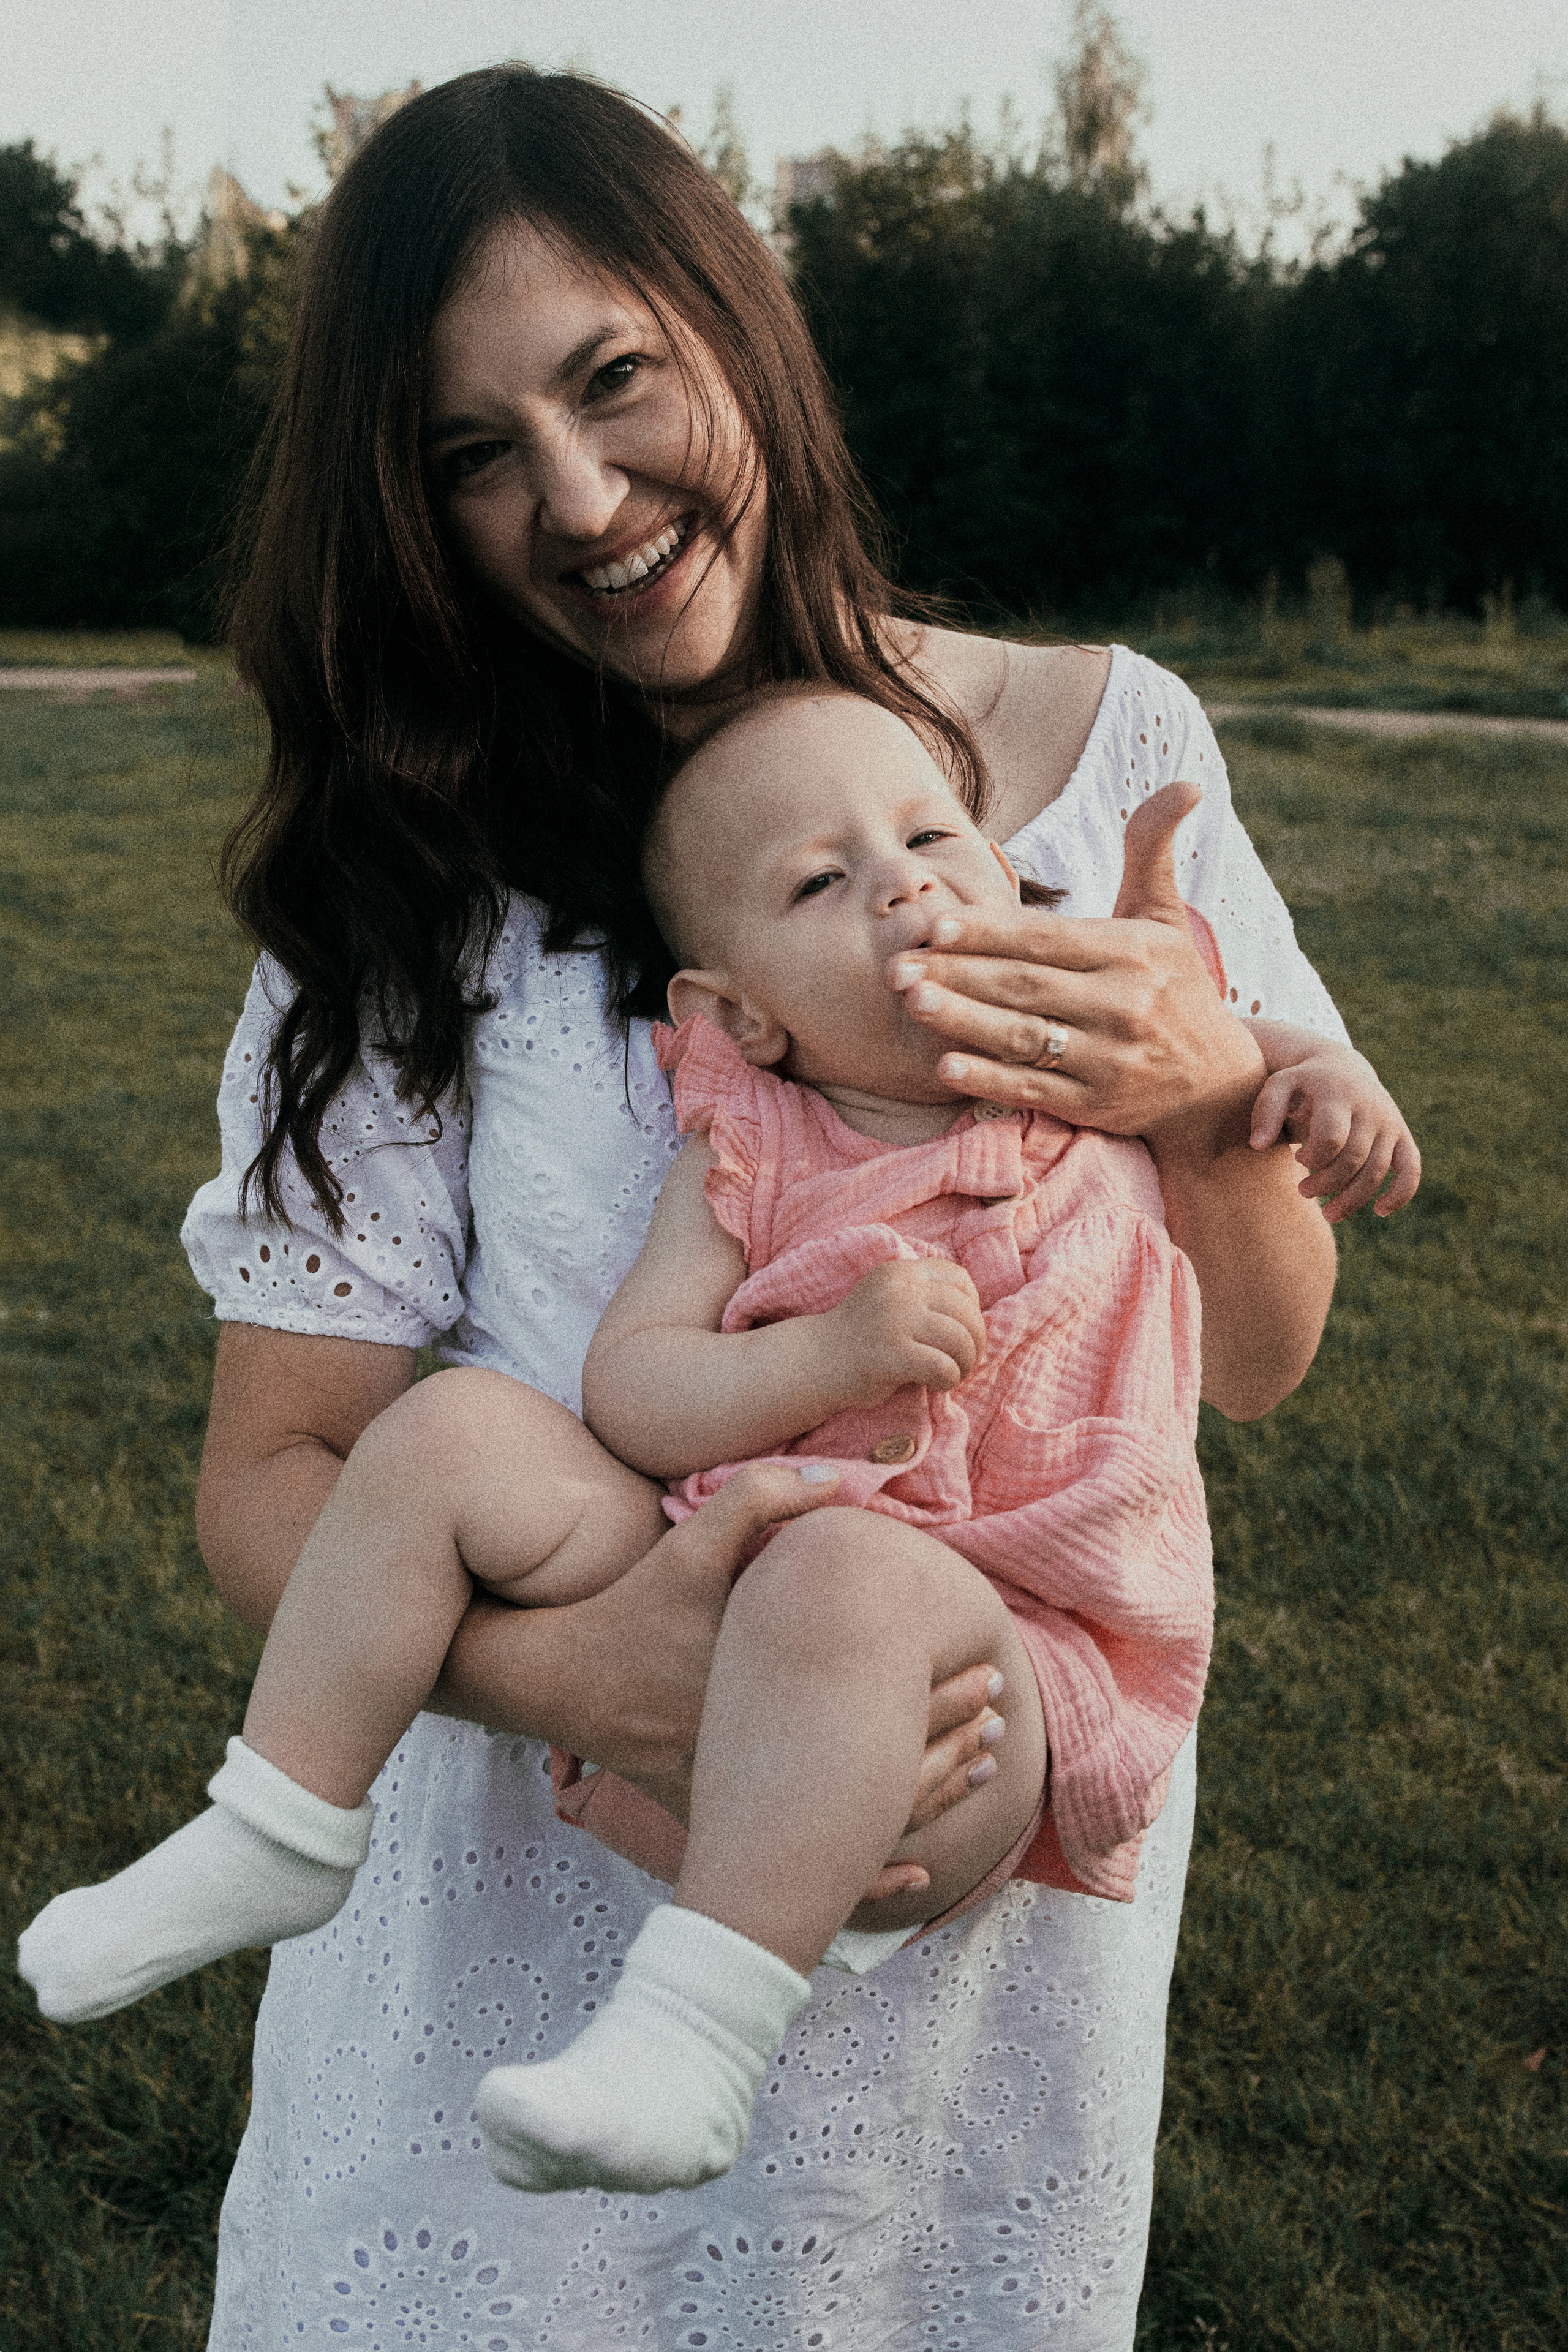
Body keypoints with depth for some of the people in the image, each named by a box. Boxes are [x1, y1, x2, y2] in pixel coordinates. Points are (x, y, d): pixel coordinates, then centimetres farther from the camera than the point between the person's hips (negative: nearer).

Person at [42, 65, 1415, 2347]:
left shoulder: (1101, 742, -5)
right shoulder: (425, 873, -9)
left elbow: (1260, 1363, 1)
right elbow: (276, 1469, -11)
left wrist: (1207, 1095, -20)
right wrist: (565, 1665, -31)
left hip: (1009, 1869, 2)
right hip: (551, 1879, -1)